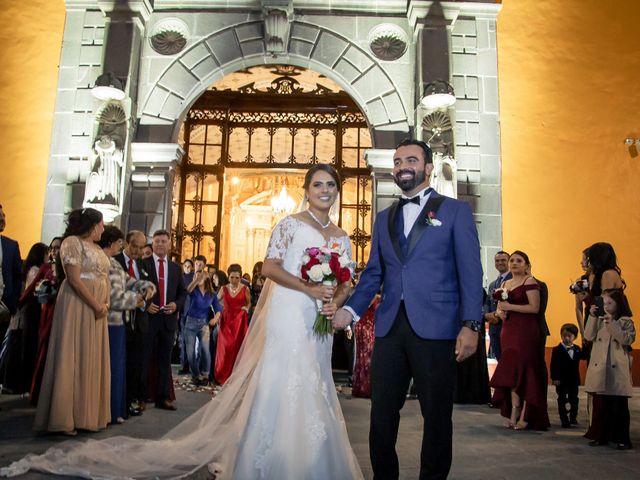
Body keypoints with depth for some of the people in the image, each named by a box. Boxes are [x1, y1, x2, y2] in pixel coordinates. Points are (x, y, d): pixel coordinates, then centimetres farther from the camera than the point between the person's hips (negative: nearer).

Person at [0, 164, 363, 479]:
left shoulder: (342, 238, 15)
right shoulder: (291, 224, -1)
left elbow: (345, 283, 15)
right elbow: (270, 267, -9)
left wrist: (336, 301, -7)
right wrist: (309, 289, -17)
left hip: (319, 326, 6)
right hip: (289, 317, -6)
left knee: (312, 392, 9)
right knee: (279, 385, -5)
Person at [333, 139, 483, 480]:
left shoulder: (455, 211, 5)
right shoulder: (384, 218, 18)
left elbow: (470, 271, -2)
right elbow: (373, 273, 14)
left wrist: (470, 324, -11)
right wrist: (351, 309, -1)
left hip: (435, 328, -4)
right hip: (390, 327, 4)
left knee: (437, 416, 7)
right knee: (381, 414, 9)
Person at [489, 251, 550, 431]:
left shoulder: (530, 282, -5)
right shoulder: (505, 284, 17)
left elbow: (534, 308, -15)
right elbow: (501, 306, 24)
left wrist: (509, 307, -16)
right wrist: (500, 312, 1)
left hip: (526, 331, -7)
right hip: (508, 331, 7)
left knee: (524, 371, -5)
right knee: (510, 372, 6)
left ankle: (524, 416, 0)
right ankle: (513, 414, 12)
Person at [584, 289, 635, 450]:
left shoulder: (626, 322, 0)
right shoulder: (599, 320, 10)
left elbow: (627, 339, -15)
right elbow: (589, 336, -2)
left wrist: (612, 323, -21)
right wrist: (592, 316, -9)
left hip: (617, 371, -3)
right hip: (599, 370, 3)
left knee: (619, 406, 4)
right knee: (599, 405, 8)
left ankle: (622, 439, 15)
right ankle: (600, 436, 18)